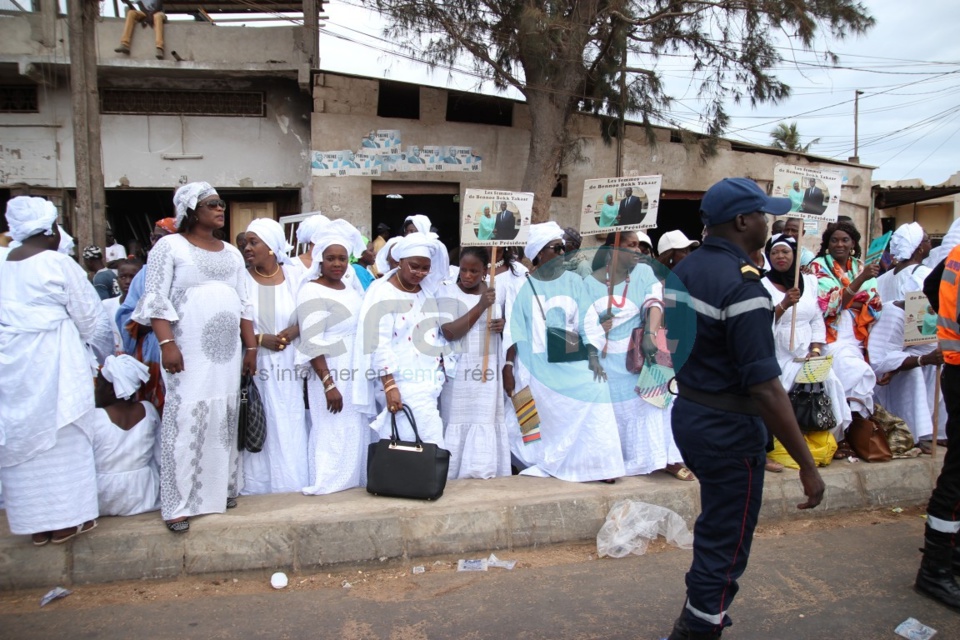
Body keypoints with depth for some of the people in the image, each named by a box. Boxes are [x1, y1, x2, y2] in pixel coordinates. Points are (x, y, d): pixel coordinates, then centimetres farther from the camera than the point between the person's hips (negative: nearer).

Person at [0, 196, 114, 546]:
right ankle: (64, 519, 11)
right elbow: (91, 317, -4)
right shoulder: (58, 264, -9)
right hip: (51, 360, -6)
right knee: (61, 437, 4)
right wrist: (105, 351, 10)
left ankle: (35, 522, 20)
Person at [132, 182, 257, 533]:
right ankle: (178, 504, 1)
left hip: (228, 352, 5)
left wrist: (251, 346, 9)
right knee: (185, 422, -7)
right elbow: (156, 299, -7)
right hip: (189, 352, -5)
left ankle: (222, 488, 20)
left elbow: (244, 304, 15)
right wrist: (166, 343, -17)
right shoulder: (170, 246, 0)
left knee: (225, 421, 8)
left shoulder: (232, 253, 16)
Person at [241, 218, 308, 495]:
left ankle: (290, 480, 17)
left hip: (288, 362, 1)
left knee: (289, 424, 4)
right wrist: (260, 339, -13)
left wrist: (295, 330, -11)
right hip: (255, 362, -1)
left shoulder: (295, 274, 2)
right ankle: (256, 484, 14)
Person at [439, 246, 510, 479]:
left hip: (488, 371, 4)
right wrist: (481, 306, -19)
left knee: (487, 424, 3)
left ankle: (484, 474, 11)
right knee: (458, 425, -3)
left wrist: (503, 325, -1)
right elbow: (449, 332, -16)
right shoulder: (447, 291, -4)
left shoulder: (494, 290, 10)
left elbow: (503, 322, 24)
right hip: (459, 373, -4)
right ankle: (454, 477, 6)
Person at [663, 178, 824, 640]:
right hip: (728, 429, -9)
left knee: (716, 525, 27)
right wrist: (807, 465, -18)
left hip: (687, 413, 9)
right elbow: (765, 388, -24)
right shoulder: (742, 284, -22)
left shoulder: (682, 271, 5)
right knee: (725, 547, 7)